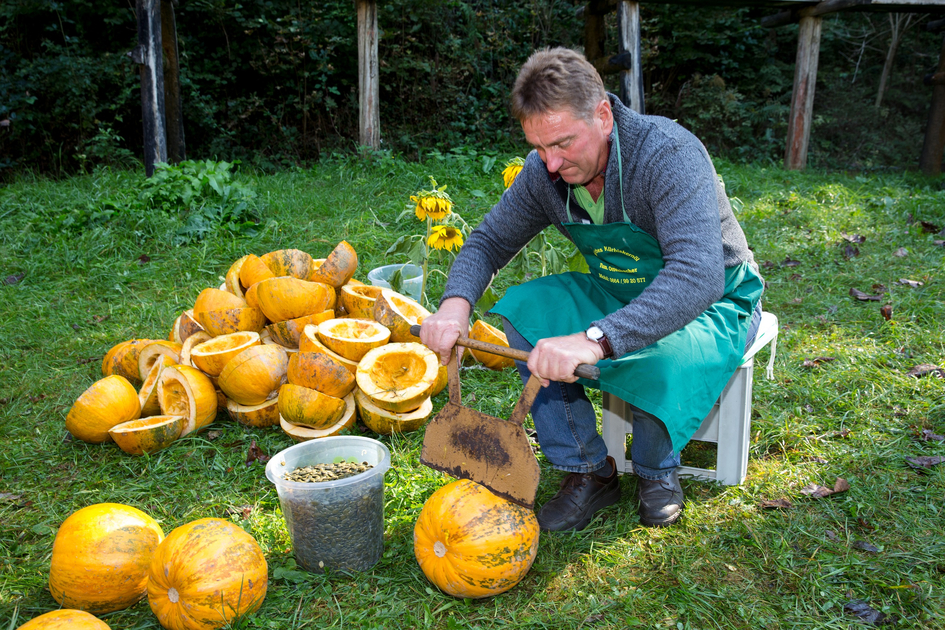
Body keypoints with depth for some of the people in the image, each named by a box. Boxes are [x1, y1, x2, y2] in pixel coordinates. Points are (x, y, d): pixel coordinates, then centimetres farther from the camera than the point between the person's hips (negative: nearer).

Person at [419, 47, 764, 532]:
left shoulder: (670, 155, -31)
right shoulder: (544, 171, -12)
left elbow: (698, 277, -44)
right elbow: (489, 240, -1)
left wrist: (594, 340, -57)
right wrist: (456, 303, -24)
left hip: (715, 305, -5)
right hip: (617, 294, 6)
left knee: (659, 354, -38)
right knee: (522, 309, -18)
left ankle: (656, 470, -2)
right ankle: (588, 472, -7)